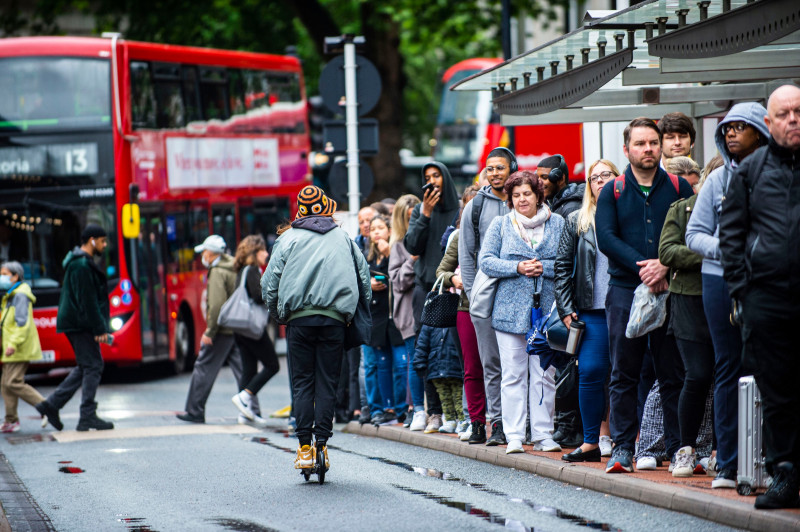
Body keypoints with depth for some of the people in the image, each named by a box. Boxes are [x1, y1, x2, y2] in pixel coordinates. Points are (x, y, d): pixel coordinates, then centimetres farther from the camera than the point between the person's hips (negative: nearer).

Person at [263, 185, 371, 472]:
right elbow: (364, 275, 16)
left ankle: (304, 445, -2)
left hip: (299, 319, -1)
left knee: (302, 383, 4)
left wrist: (278, 314, 12)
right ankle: (322, 442, -3)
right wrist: (357, 309, 24)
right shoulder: (343, 238, 12)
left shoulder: (288, 239, 4)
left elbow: (270, 283, 0)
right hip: (334, 319, 1)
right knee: (327, 383, 4)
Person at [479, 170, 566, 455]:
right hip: (510, 309, 0)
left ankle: (543, 434, 8)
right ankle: (514, 437, 1)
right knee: (513, 375, -1)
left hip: (547, 309, 0)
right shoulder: (500, 225, 8)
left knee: (545, 375, 2)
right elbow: (485, 261, 1)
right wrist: (518, 268, -11)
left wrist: (543, 268, -11)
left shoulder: (557, 223, 8)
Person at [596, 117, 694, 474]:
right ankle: (622, 448, 4)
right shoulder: (612, 192, 8)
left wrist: (665, 265, -17)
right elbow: (606, 238, -4)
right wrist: (642, 267, -17)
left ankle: (679, 447, 5)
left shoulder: (679, 189, 8)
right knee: (623, 374, 1)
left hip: (670, 291, 0)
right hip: (625, 289, 0)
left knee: (673, 374, 1)